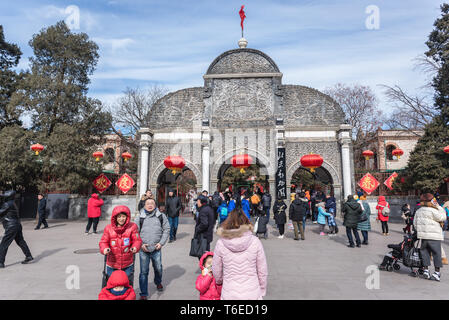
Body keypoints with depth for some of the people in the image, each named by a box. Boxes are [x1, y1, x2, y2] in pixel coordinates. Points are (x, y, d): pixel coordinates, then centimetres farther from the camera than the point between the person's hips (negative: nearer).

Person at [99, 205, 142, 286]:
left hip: (127, 265, 0)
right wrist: (105, 249, -21)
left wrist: (135, 248, -27)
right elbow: (103, 242, 0)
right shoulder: (108, 228, -4)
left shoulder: (132, 227, -6)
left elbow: (137, 240, -8)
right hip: (112, 265, 1)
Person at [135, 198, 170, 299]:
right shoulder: (139, 218, 3)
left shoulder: (161, 216, 4)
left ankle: (158, 282, 47)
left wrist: (161, 243, -3)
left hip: (156, 249, 1)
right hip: (143, 249, -1)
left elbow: (166, 229, 6)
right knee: (143, 272, 3)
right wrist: (140, 244, -6)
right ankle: (143, 294, 17)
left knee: (158, 268, 16)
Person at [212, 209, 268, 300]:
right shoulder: (255, 241, -10)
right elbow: (262, 271, -4)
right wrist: (262, 292, 11)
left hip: (229, 295, 0)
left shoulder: (220, 243, -10)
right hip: (252, 294, 0)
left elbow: (216, 272, 1)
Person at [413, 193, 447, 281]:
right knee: (436, 253, 4)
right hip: (434, 236, -5)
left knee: (425, 252, 11)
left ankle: (426, 270, 13)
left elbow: (415, 223, 13)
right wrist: (438, 207, 0)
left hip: (423, 236, 5)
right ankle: (437, 272, 5)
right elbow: (442, 218, -5)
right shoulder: (433, 211, -13)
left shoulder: (418, 211, 8)